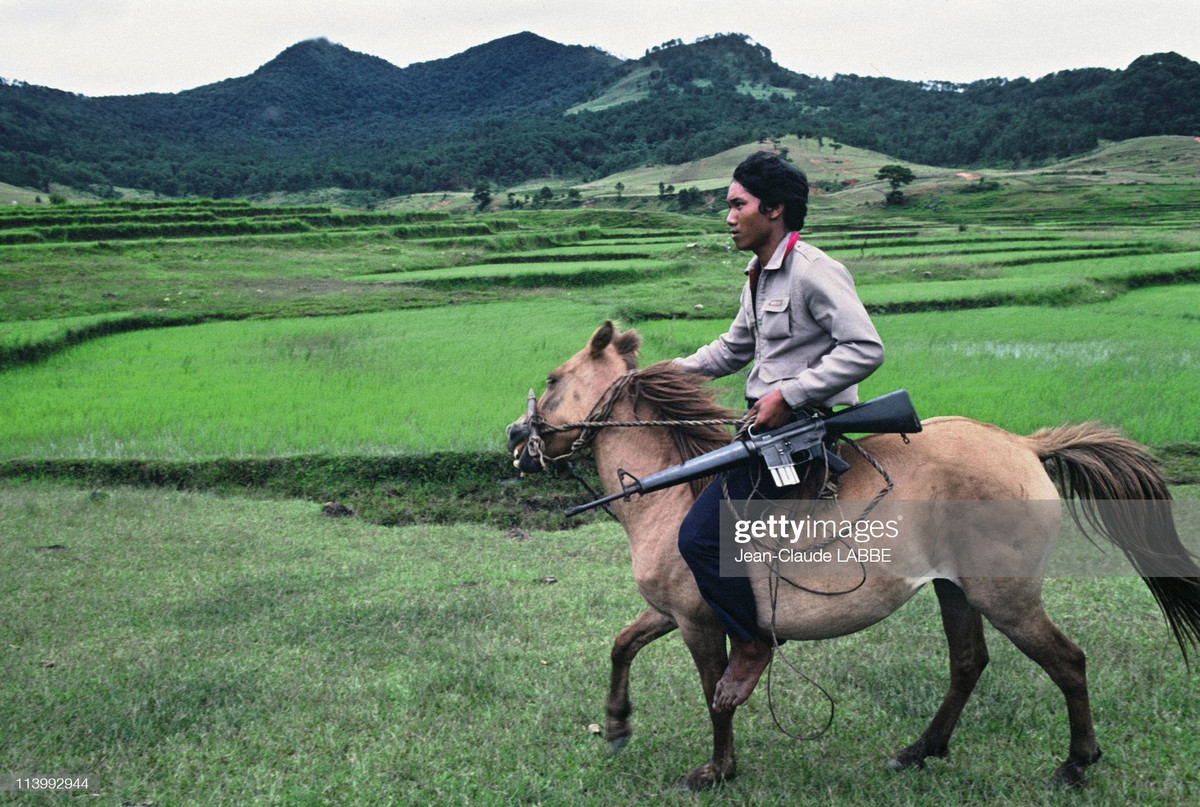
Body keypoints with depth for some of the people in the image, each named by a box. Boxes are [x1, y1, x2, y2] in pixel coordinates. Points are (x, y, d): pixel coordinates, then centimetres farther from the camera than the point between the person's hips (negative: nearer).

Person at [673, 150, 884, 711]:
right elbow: (735, 347, 26)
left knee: (700, 536, -13)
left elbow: (865, 349, -24)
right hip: (768, 421, 10)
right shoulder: (759, 275, 13)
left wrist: (789, 395, -25)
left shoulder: (814, 272, -17)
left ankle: (750, 644, 5)